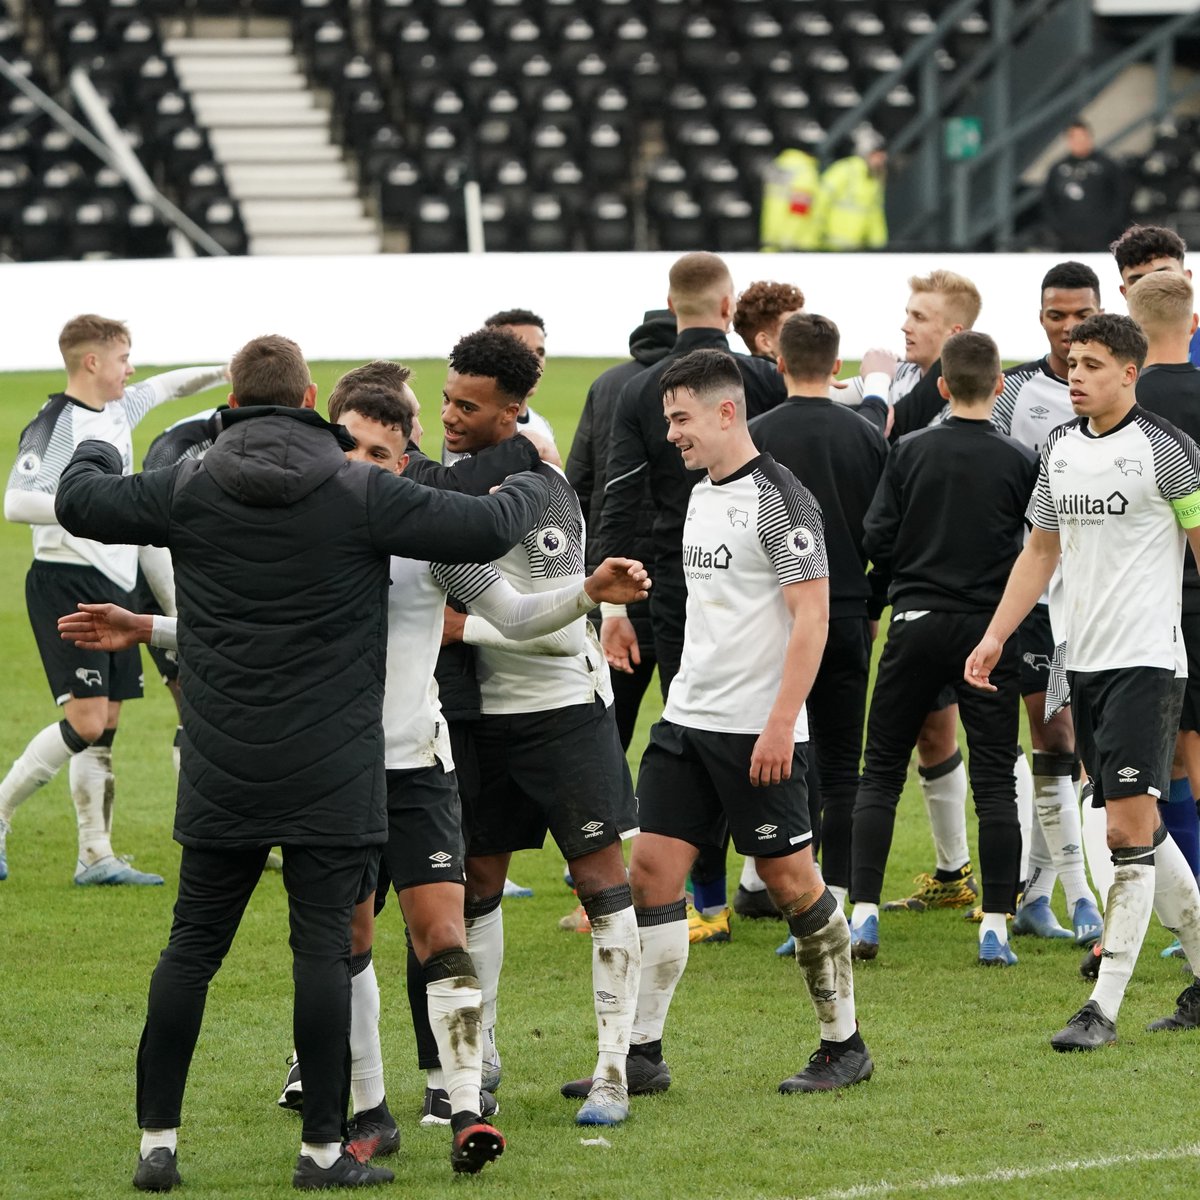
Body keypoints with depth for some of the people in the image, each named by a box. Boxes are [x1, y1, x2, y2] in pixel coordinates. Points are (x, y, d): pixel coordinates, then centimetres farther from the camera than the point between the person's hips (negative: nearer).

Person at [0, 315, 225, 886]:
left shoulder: (118, 410, 11)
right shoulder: (56, 424, -14)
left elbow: (163, 387, 33)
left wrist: (225, 372, 36)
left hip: (115, 583, 8)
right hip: (66, 585, -8)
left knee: (106, 724, 7)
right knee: (86, 721, -15)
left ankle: (96, 856, 11)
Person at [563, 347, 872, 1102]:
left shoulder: (778, 499, -13)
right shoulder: (702, 495, 14)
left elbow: (812, 616, -17)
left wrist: (779, 724, -22)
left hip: (757, 731, -8)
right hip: (688, 720, 8)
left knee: (792, 880, 0)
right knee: (651, 870, 1)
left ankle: (844, 1046, 13)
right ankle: (642, 1054, 4)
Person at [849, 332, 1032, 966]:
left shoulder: (910, 451, -3)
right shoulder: (1020, 461, -4)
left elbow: (876, 539, -3)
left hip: (915, 626, 1)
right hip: (989, 625, -1)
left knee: (880, 772, 9)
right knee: (995, 781, 3)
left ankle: (863, 914, 1)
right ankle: (996, 925, -3)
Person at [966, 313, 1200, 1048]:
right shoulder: (1059, 448, 11)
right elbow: (1042, 550, 20)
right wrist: (996, 636, 12)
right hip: (1085, 660, 7)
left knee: (1130, 829, -11)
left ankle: (1105, 1007, -10)